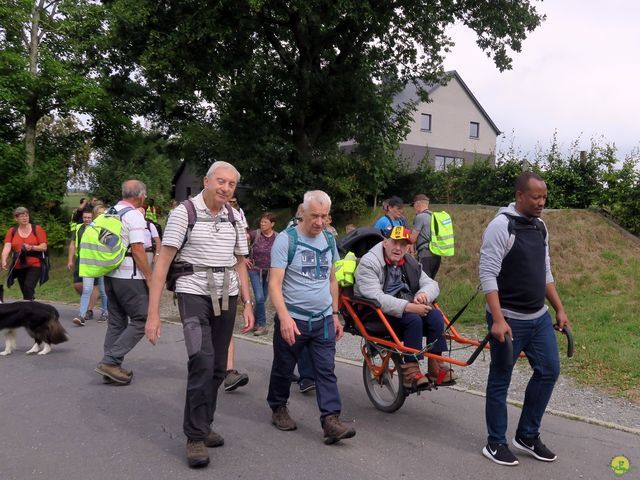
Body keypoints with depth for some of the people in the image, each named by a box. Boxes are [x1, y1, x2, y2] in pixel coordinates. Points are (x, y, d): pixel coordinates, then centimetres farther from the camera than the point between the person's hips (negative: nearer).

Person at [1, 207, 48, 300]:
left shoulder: (37, 229, 0)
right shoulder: (12, 231, 7)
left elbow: (44, 247, -4)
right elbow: (7, 247, -6)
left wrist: (32, 247, -21)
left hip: (35, 265, -4)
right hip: (19, 266, 4)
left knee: (28, 287, -19)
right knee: (24, 291, 10)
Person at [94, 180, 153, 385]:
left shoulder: (109, 213, 14)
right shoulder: (134, 215, -12)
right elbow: (137, 249, -17)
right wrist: (150, 277, -12)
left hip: (109, 274, 9)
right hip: (130, 276, -9)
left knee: (116, 322, 14)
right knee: (140, 320, -2)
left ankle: (111, 368, 18)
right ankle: (110, 361, -8)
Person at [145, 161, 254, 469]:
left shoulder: (236, 218, 8)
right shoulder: (184, 213, -8)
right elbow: (163, 262, -11)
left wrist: (247, 304, 9)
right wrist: (153, 313, -16)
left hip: (227, 296, 5)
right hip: (194, 293, -5)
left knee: (217, 368, 10)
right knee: (202, 363, -17)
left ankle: (202, 426, 27)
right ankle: (195, 436, -3)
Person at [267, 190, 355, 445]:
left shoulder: (329, 240, 8)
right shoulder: (286, 239, -11)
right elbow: (274, 283, -17)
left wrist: (335, 314, 14)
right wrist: (284, 317, -28)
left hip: (323, 320, 4)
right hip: (293, 320, -4)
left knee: (327, 371, 0)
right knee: (283, 369, 12)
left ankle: (331, 420, 0)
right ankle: (278, 409, 32)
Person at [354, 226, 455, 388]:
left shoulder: (409, 263, 11)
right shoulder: (369, 262, -13)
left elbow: (431, 283, 10)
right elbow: (375, 297, -26)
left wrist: (424, 294, -16)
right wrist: (408, 306, -33)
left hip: (405, 309, 7)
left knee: (435, 315, -18)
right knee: (413, 319, -31)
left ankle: (435, 368, -13)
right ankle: (411, 372, -24)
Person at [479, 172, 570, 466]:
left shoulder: (540, 227, 9)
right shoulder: (501, 225, -16)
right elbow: (488, 275, -20)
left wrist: (559, 309, 15)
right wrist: (497, 319, -26)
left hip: (539, 317, 8)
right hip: (509, 320, -8)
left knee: (549, 371, 11)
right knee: (500, 381, 4)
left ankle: (527, 436, 25)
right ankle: (495, 444, 18)